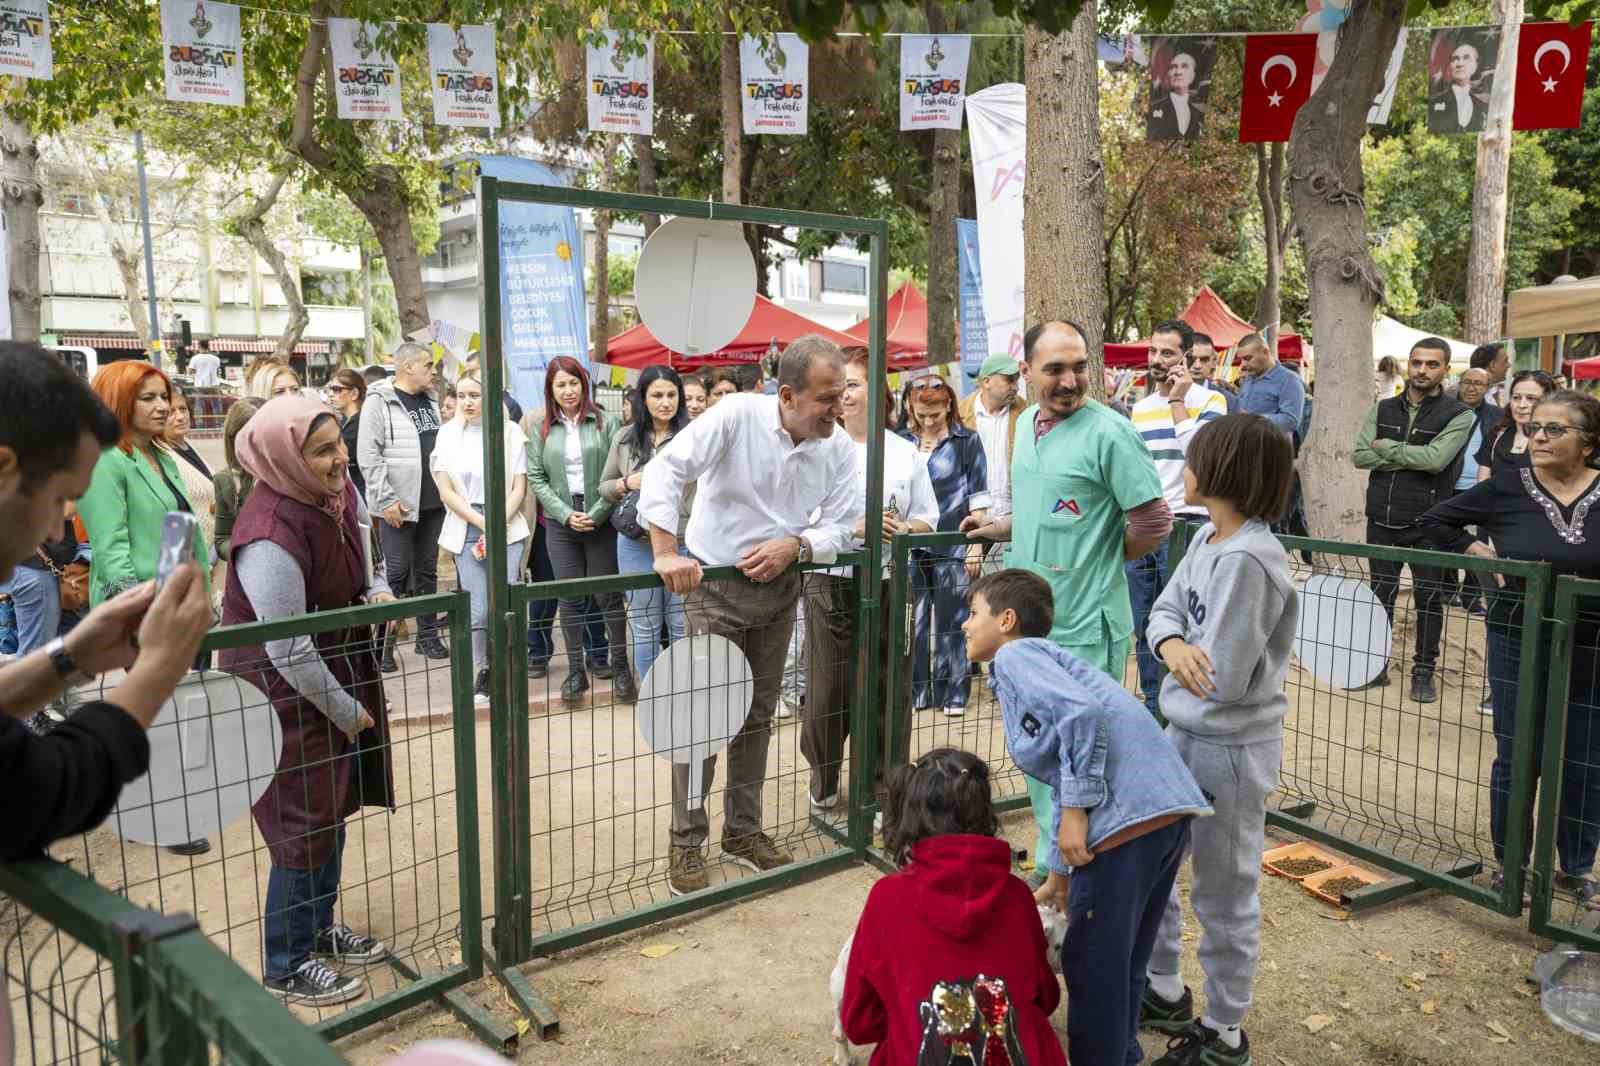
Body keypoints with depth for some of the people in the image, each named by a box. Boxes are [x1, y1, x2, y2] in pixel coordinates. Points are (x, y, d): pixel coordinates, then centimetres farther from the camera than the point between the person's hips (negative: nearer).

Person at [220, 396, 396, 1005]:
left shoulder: (341, 493, -5)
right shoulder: (271, 536, -30)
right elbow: (288, 649, -25)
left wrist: (377, 593, -7)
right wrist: (348, 713, -15)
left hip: (337, 670, 8)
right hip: (286, 695, -8)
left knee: (333, 808, 19)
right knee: (305, 824, 2)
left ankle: (320, 929, 39)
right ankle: (286, 966, 22)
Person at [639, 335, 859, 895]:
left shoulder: (841, 450, -7)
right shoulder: (736, 416, -20)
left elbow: (839, 528, -5)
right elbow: (665, 469, -25)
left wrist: (795, 545, -26)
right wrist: (667, 553, -33)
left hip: (778, 588, 5)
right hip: (715, 583, -4)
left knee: (757, 717, 14)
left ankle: (743, 831, 30)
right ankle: (686, 843, 12)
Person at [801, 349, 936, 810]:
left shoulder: (905, 452, 8)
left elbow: (928, 520, 11)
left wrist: (904, 528, -10)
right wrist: (854, 527, -18)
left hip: (888, 583, 2)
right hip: (831, 583, -2)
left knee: (885, 687, 5)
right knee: (828, 688, 2)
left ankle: (884, 783, 21)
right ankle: (823, 781, 23)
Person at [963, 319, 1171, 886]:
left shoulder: (1108, 430, -15)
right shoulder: (1026, 423, 9)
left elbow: (1154, 521, -14)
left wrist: (1098, 563, -3)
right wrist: (1000, 528, 17)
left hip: (1085, 625, -8)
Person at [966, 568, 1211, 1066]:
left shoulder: (1015, 654, 0)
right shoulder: (1041, 659, 27)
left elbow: (1081, 711, -20)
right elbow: (1066, 785, 31)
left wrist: (1076, 810, -15)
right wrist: (1058, 875, 37)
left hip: (1128, 816, -9)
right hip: (1167, 808, 9)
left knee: (1091, 967, 7)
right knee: (1122, 962, 25)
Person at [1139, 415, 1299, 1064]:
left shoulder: (1247, 558, -25)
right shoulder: (1206, 538, 5)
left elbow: (1224, 679, -26)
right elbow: (1164, 610, 4)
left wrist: (1184, 659, -6)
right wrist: (1173, 646, -18)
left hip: (1229, 748, -9)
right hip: (1184, 733, 9)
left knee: (1223, 895, 9)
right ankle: (1164, 992, 41)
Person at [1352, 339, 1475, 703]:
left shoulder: (1458, 415, -3)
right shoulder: (1383, 409, 8)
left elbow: (1436, 458, -19)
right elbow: (1360, 455, -4)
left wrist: (1387, 447, -8)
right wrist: (1412, 460, -12)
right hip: (1383, 519, 3)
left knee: (1428, 597, 5)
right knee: (1381, 594, 10)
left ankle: (1424, 671, 17)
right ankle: (1376, 665, 21)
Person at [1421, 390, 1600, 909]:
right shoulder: (1507, 486, -5)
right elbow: (1437, 520, 6)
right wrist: (1480, 555, -5)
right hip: (1519, 643, -1)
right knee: (1516, 758, 9)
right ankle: (1511, 865, 25)